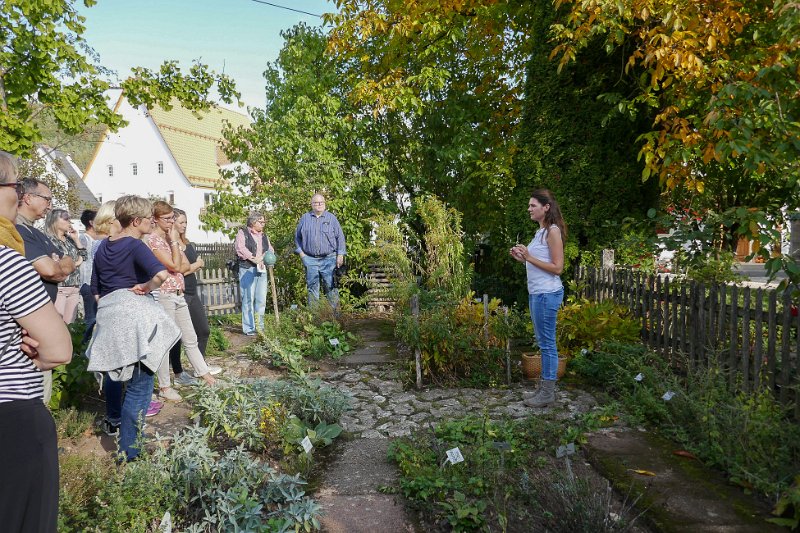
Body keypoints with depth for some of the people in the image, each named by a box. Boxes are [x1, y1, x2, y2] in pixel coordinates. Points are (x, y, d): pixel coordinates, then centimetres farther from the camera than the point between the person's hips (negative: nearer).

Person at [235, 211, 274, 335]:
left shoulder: (264, 236, 21)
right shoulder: (243, 233, 2)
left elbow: (270, 250, 14)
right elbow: (240, 248, -13)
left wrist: (264, 257, -8)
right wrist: (253, 258, -22)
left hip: (262, 269, 6)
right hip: (247, 269, -5)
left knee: (261, 299, 5)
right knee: (248, 298, -5)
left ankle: (259, 326, 15)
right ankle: (249, 328, 1)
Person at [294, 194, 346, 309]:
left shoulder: (331, 218, 5)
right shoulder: (305, 218, 9)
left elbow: (340, 237, 5)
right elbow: (297, 236, 16)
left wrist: (340, 255, -2)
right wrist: (300, 252, 5)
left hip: (329, 259, -1)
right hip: (310, 259, 2)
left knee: (331, 286, -2)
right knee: (312, 287, 5)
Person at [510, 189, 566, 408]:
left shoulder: (553, 231, -11)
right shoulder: (540, 232, 15)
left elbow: (557, 267, -16)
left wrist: (529, 257, -18)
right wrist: (523, 259, 6)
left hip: (547, 293, -9)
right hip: (536, 292, 9)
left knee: (547, 343, -3)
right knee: (543, 342, 13)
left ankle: (548, 392, 5)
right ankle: (545, 387, 22)